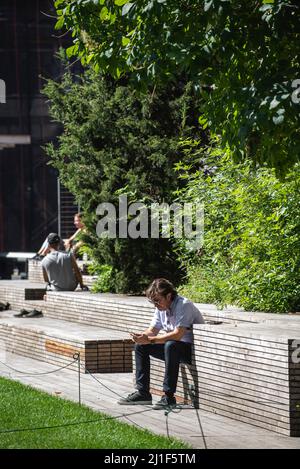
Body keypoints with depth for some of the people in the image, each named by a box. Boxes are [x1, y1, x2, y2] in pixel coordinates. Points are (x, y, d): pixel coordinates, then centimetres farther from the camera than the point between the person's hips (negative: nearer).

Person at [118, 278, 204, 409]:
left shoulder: (184, 305, -22)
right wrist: (141, 336, -16)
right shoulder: (161, 308, 4)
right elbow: (152, 330, 8)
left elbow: (177, 334, -32)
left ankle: (169, 397, -33)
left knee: (171, 345, -38)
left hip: (193, 349, -9)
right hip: (173, 349, 9)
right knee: (140, 346, 3)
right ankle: (142, 393, 2)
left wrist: (150, 340, -32)